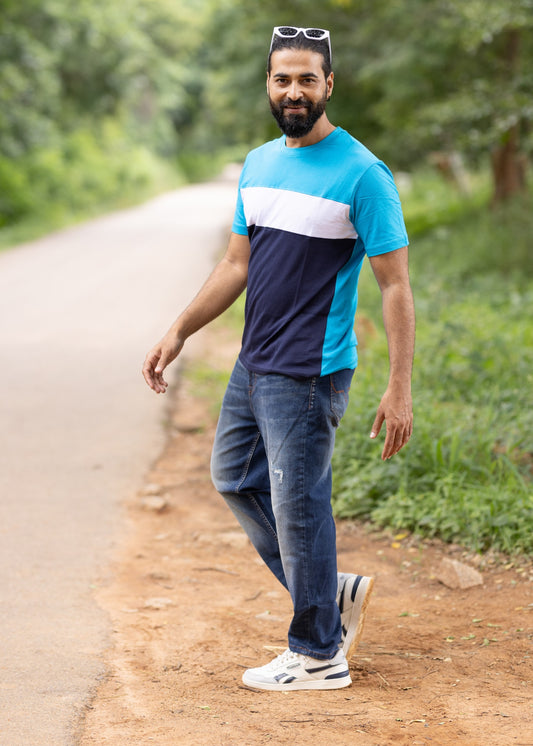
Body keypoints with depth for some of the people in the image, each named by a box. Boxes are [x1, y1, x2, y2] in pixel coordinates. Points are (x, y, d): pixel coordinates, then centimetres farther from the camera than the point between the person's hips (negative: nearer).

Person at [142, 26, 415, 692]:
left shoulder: (361, 174, -13)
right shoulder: (258, 165, 10)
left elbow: (395, 285, -13)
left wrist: (399, 387, -18)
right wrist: (179, 333, 14)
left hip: (309, 374, -8)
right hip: (253, 363, 8)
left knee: (298, 505, -2)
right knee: (234, 478, 16)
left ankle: (318, 656, 13)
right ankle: (335, 592, 27)